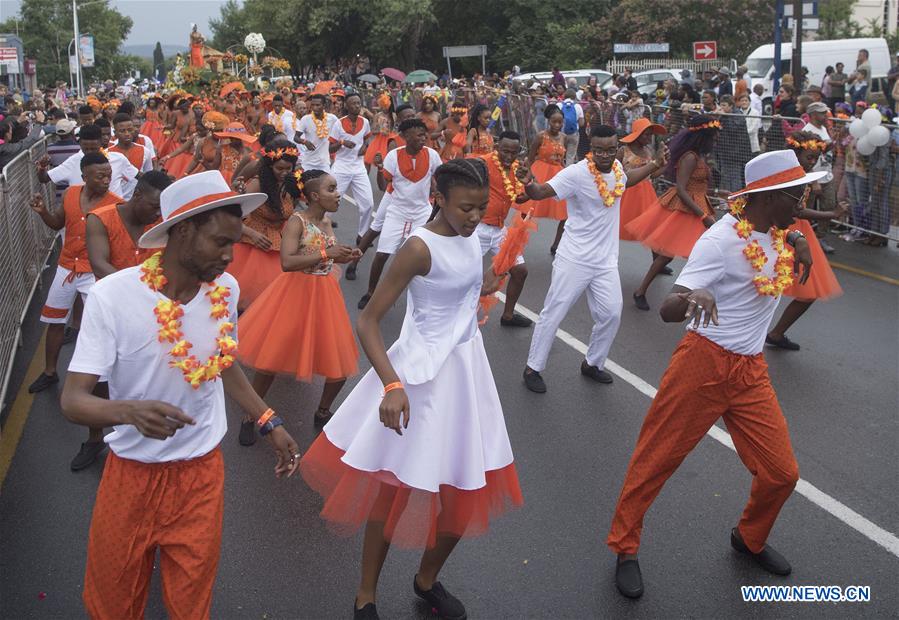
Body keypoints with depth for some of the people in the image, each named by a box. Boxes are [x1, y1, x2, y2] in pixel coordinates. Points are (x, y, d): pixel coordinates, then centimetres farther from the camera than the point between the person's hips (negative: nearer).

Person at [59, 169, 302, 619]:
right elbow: (73, 399, -21)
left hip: (202, 472, 3)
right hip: (132, 474, -2)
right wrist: (130, 411, -41)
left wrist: (270, 423, 8)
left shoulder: (226, 289, -6)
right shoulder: (113, 295, -20)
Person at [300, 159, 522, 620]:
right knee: (396, 486, 5)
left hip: (466, 369, 7)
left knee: (467, 491, 13)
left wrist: (481, 289, 6)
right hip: (422, 373, -7)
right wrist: (392, 385, -32)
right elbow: (367, 321, -22)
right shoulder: (421, 247, -20)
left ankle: (427, 580, 37)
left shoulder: (469, 236, 2)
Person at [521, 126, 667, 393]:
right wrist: (528, 183, -50)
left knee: (611, 314, 8)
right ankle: (533, 368, 16)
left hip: (606, 260, 6)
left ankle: (592, 364, 30)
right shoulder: (577, 173, -20)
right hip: (574, 258, -6)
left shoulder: (617, 168, 2)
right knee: (553, 314, 1)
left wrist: (655, 165, 22)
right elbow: (540, 192, -29)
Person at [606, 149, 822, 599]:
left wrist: (802, 254, 2)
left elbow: (792, 283, 24)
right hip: (704, 364, -6)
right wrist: (692, 297, -48)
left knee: (781, 472, 6)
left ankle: (750, 539, 35)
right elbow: (667, 310, -25)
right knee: (656, 459, 4)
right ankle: (624, 548, 22)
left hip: (751, 371, 7)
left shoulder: (781, 233, 4)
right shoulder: (721, 240, -19)